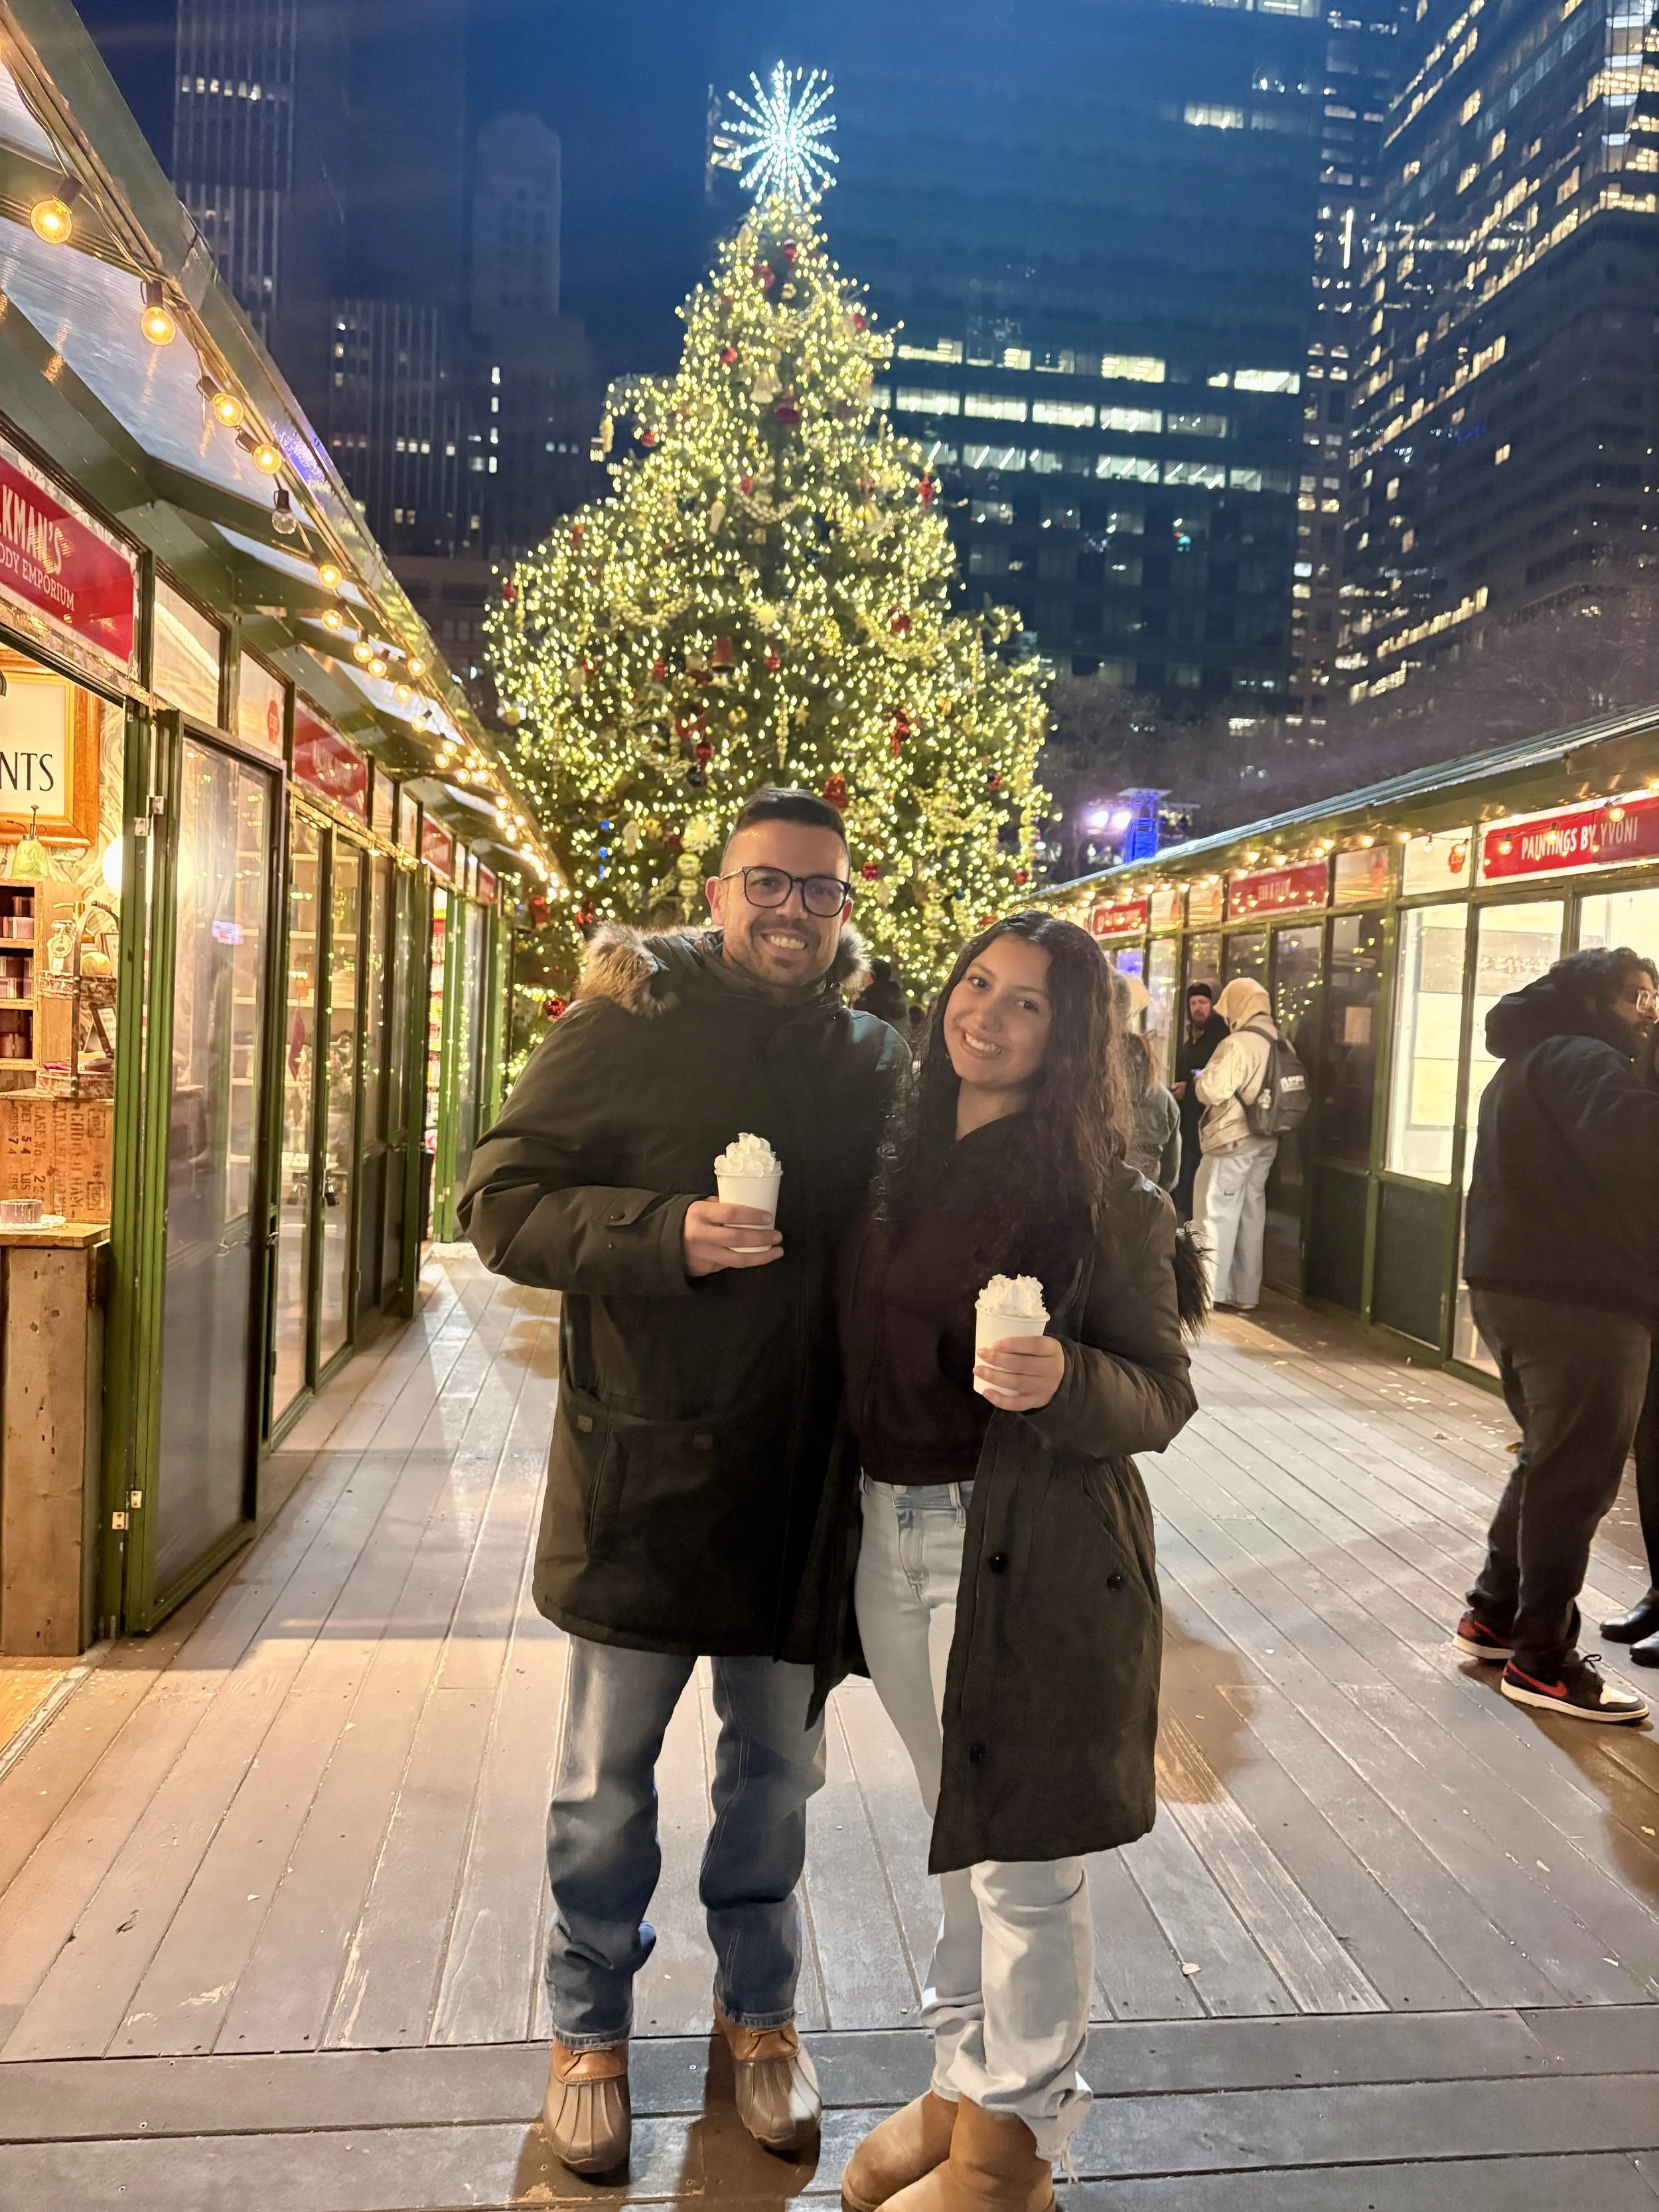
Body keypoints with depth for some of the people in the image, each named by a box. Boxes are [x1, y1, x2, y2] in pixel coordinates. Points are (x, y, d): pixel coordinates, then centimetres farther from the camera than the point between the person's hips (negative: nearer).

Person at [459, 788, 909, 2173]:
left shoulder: (878, 1063, 4)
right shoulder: (630, 1027, -7)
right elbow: (505, 1201, -11)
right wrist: (669, 1231, -25)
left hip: (803, 1476, 3)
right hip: (640, 1471, -3)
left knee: (778, 1769, 19)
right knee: (609, 1776, 14)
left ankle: (760, 2009, 43)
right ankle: (591, 2029, 38)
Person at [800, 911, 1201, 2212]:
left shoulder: (1105, 1197, -12)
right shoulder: (905, 1165, 6)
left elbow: (1164, 1397, -12)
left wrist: (1062, 1379, -28)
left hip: (1028, 1555, -6)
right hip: (885, 1533, 6)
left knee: (1021, 1857, 7)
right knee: (961, 1832, 22)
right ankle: (962, 2087, 41)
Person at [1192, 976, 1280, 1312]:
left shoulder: (1237, 1044, -18)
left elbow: (1212, 1092, -20)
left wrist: (1199, 1079, 1)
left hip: (1233, 1142, -8)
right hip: (1266, 1142, 8)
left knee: (1217, 1216, 1)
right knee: (1252, 1216, 12)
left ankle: (1207, 1292, 5)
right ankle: (1246, 1294, 18)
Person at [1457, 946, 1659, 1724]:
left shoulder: (1526, 1065, 22)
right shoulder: (1581, 1060, -11)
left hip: (1513, 1282, 11)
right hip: (1577, 1295, -11)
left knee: (1548, 1461, 22)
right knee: (1577, 1477, -2)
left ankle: (1494, 1613, 29)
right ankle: (1542, 1661, 6)